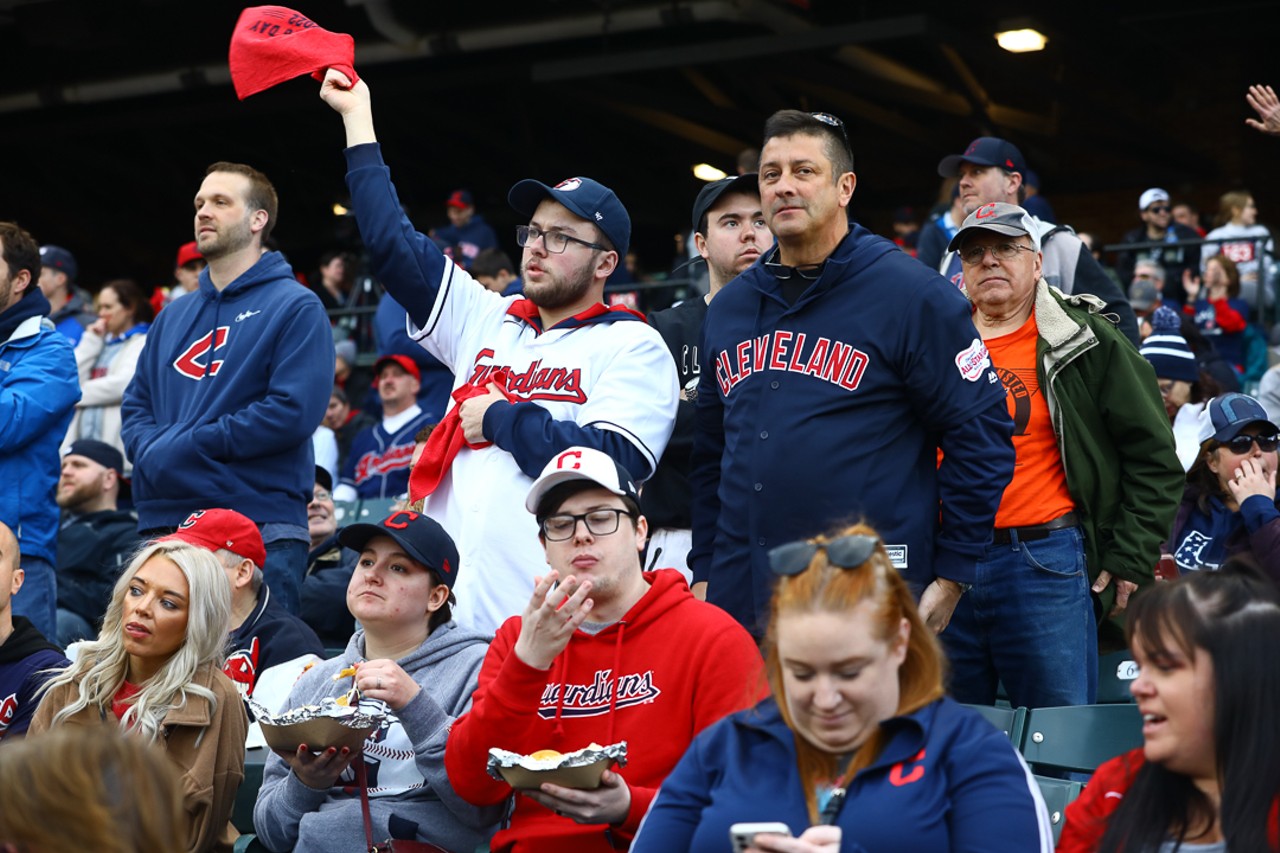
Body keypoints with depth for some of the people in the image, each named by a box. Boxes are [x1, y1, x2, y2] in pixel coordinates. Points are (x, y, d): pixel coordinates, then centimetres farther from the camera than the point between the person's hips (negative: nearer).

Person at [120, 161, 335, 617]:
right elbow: (136, 404, 19)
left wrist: (185, 445, -13)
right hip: (163, 523, 6)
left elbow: (294, 411, -14)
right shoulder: (174, 316, 20)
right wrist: (150, 450, -6)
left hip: (260, 529, -6)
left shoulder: (295, 307, -2)